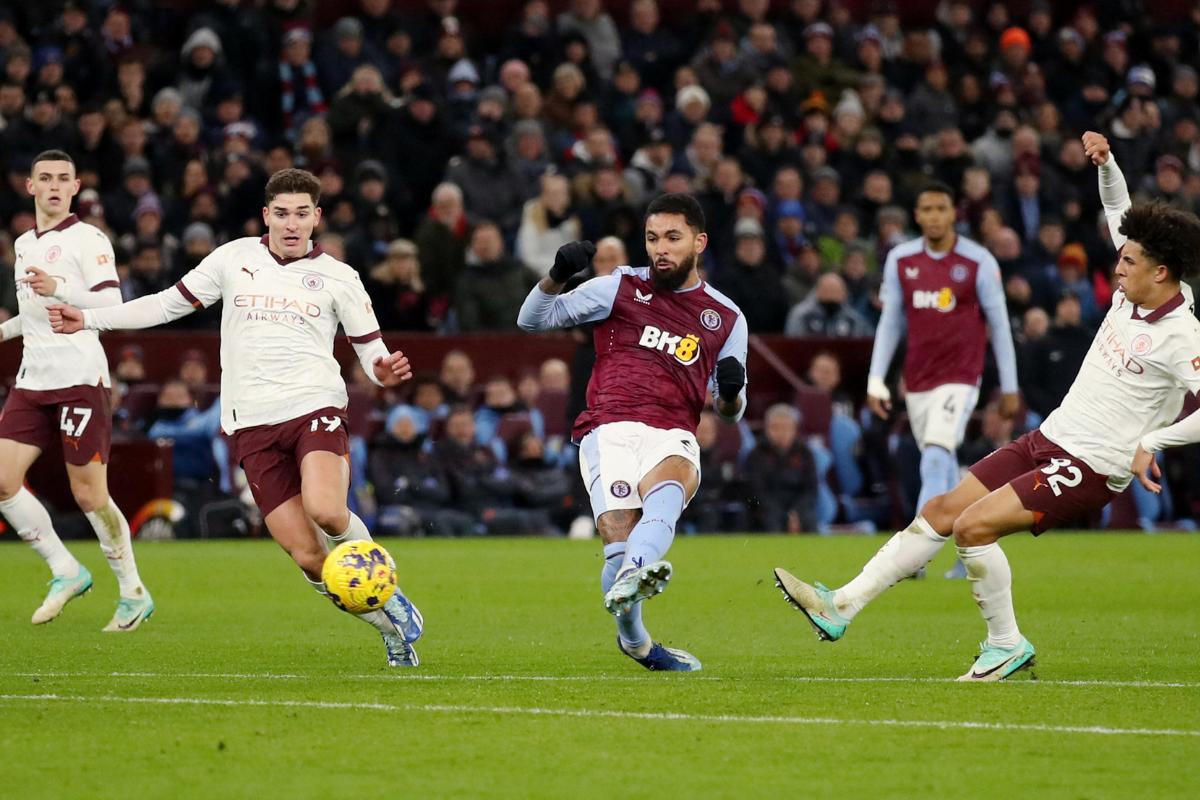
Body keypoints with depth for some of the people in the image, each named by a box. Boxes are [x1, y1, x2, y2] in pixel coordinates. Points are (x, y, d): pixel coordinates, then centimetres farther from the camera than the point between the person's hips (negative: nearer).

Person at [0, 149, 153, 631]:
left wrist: (57, 288, -29)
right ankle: (66, 573, 8)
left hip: (80, 380, -7)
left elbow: (111, 304, -17)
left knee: (89, 495, -6)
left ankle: (134, 593, 9)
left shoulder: (88, 239, -5)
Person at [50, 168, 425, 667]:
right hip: (253, 425, 2)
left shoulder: (338, 277, 8)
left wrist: (384, 371, -14)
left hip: (315, 408, -2)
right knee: (307, 557, -9)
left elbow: (371, 350, 10)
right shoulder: (234, 258, 12)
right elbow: (170, 303, 20)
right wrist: (89, 320, 14)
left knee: (324, 511, -31)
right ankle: (391, 627, 11)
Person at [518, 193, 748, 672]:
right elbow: (532, 320, 13)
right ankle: (633, 641, 3)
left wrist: (731, 392, -3)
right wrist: (558, 275, -7)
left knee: (668, 490, -36)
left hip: (672, 437, 1)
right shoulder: (620, 288, 15)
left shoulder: (726, 319, 18)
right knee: (620, 541, -22)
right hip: (610, 430, -1)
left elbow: (730, 412, 22)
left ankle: (633, 575, -65)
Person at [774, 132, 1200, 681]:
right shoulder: (1132, 294, 6)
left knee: (973, 526, -22)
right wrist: (1106, 163, 8)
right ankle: (841, 607, 8)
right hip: (1049, 439, 9)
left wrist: (1151, 442, -28)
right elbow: (1118, 211, 22)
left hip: (1090, 467, -9)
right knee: (941, 512, 5)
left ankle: (1007, 645, -5)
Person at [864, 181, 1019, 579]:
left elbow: (999, 325, 0)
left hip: (960, 378, -5)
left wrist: (1009, 387, 1)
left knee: (935, 459, -20)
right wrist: (876, 381, 3)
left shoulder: (979, 262, -6)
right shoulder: (899, 260, 4)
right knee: (944, 469, 10)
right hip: (917, 379, 5)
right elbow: (890, 322, 10)